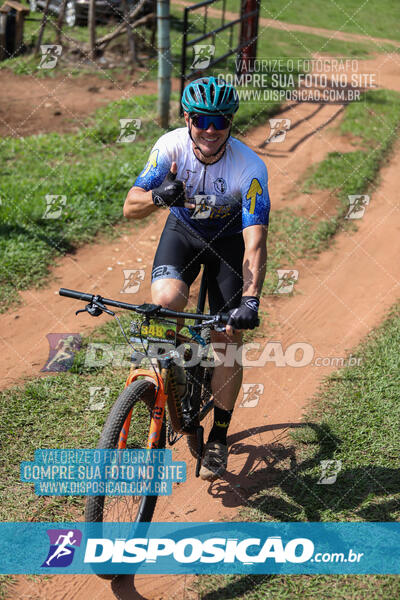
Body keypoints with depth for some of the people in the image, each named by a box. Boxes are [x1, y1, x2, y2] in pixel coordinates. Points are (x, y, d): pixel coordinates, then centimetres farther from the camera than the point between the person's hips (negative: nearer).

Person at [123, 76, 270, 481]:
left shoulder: (250, 167, -30)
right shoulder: (171, 146, -24)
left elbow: (255, 242, -37)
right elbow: (130, 208, -24)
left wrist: (251, 300, -51)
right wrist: (160, 195, -46)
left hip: (229, 238, -1)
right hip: (183, 228, 1)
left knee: (229, 338, -7)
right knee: (166, 299, -30)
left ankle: (219, 438, 11)